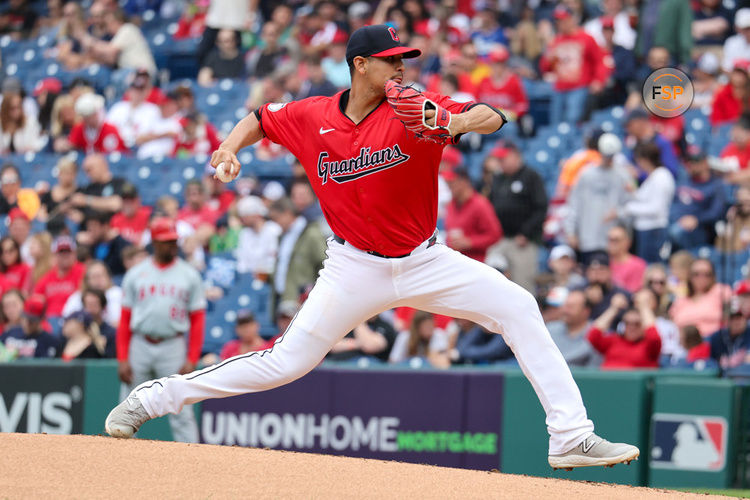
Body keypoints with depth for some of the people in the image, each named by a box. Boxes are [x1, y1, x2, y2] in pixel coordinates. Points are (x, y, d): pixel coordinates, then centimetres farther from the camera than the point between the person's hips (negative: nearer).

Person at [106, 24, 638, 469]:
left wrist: (454, 123, -45)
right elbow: (261, 118, 15)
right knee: (286, 363, -6)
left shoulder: (411, 111, -11)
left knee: (518, 307, -15)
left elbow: (495, 117, -24)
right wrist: (231, 146, -6)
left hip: (424, 262, 1)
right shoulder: (311, 117, -6)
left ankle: (571, 436, -14)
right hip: (356, 268, -1)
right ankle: (156, 396, 10)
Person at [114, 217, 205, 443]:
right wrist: (122, 359, -2)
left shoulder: (189, 275, 6)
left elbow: (197, 320, 4)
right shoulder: (136, 274, 8)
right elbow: (125, 320, 7)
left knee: (181, 412, -4)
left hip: (173, 346, -1)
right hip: (139, 346, 1)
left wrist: (191, 360, -6)